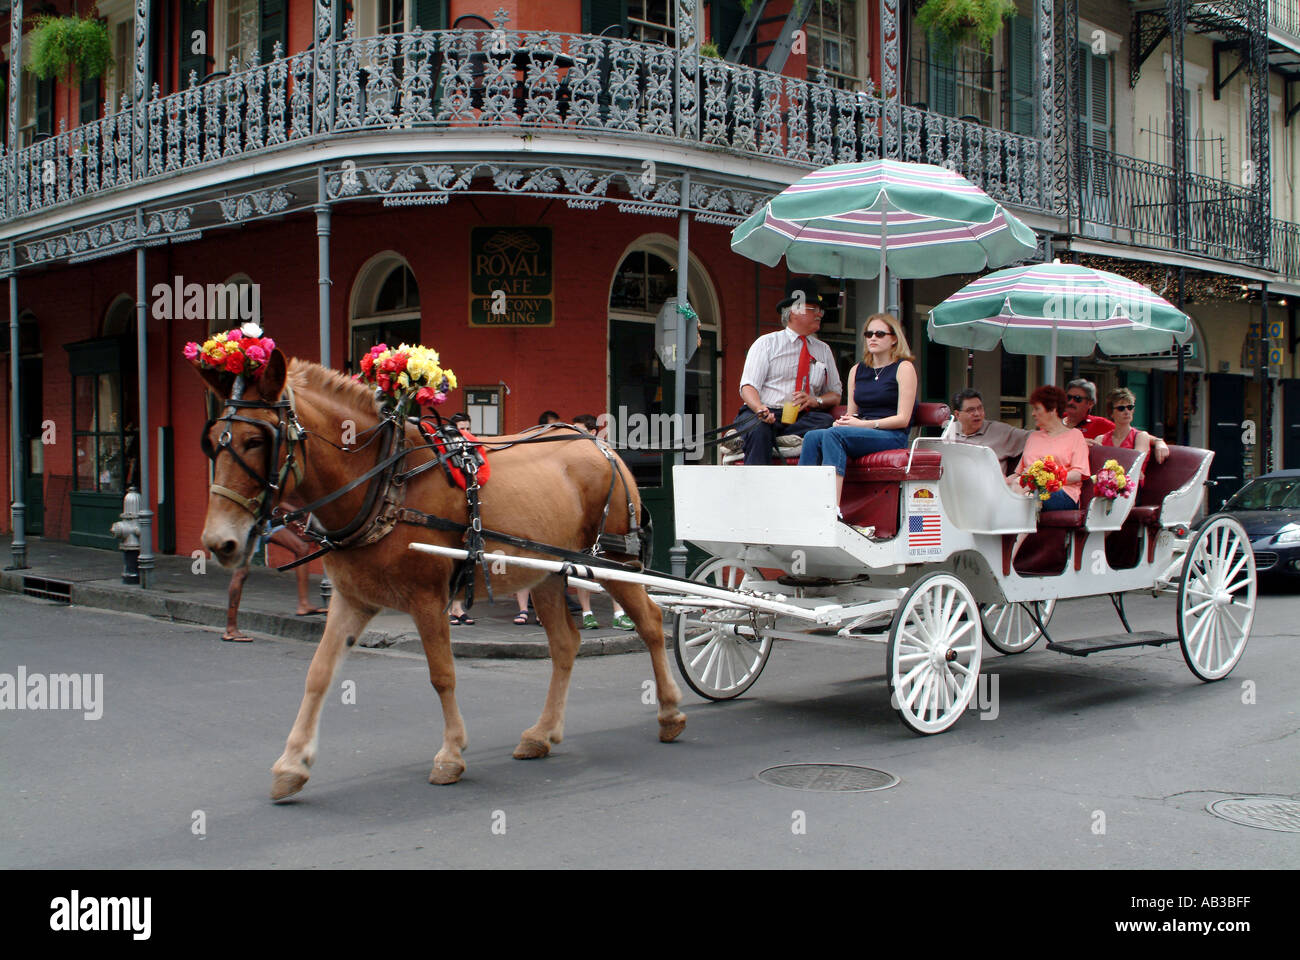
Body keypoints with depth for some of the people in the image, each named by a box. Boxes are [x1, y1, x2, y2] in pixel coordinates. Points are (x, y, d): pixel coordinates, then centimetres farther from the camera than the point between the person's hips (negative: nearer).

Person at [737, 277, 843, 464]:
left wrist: (815, 400, -7)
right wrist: (761, 410, -23)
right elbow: (748, 387, -1)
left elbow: (835, 394, 17)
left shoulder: (824, 350, 22)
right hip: (763, 415, -3)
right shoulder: (766, 343, 9)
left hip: (803, 418, 3)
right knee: (759, 430, -37)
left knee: (826, 421, -30)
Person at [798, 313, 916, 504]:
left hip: (892, 436, -6)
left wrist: (864, 424, -15)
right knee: (812, 436, -23)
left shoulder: (904, 368, 3)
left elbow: (903, 419, -5)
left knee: (833, 434, -32)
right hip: (861, 433, 6)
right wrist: (842, 421, -4)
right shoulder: (857, 370, 21)